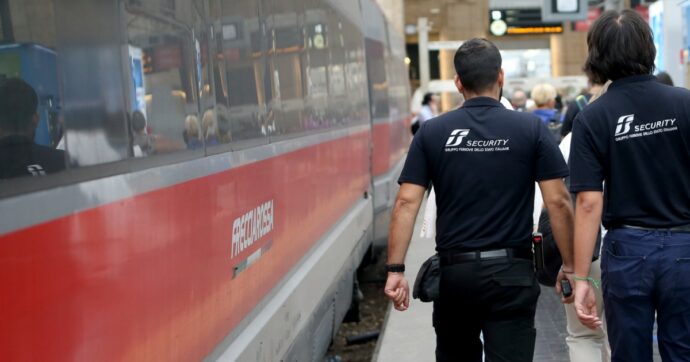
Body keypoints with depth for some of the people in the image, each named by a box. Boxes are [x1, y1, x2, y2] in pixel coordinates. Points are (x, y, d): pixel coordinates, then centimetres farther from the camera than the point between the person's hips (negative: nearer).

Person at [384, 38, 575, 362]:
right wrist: (569, 265, 2)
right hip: (510, 272, -2)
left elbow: (406, 204, -5)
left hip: (454, 271, 2)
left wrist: (395, 269, -3)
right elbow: (558, 202, -7)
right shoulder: (530, 129, -4)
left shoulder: (431, 133, 0)